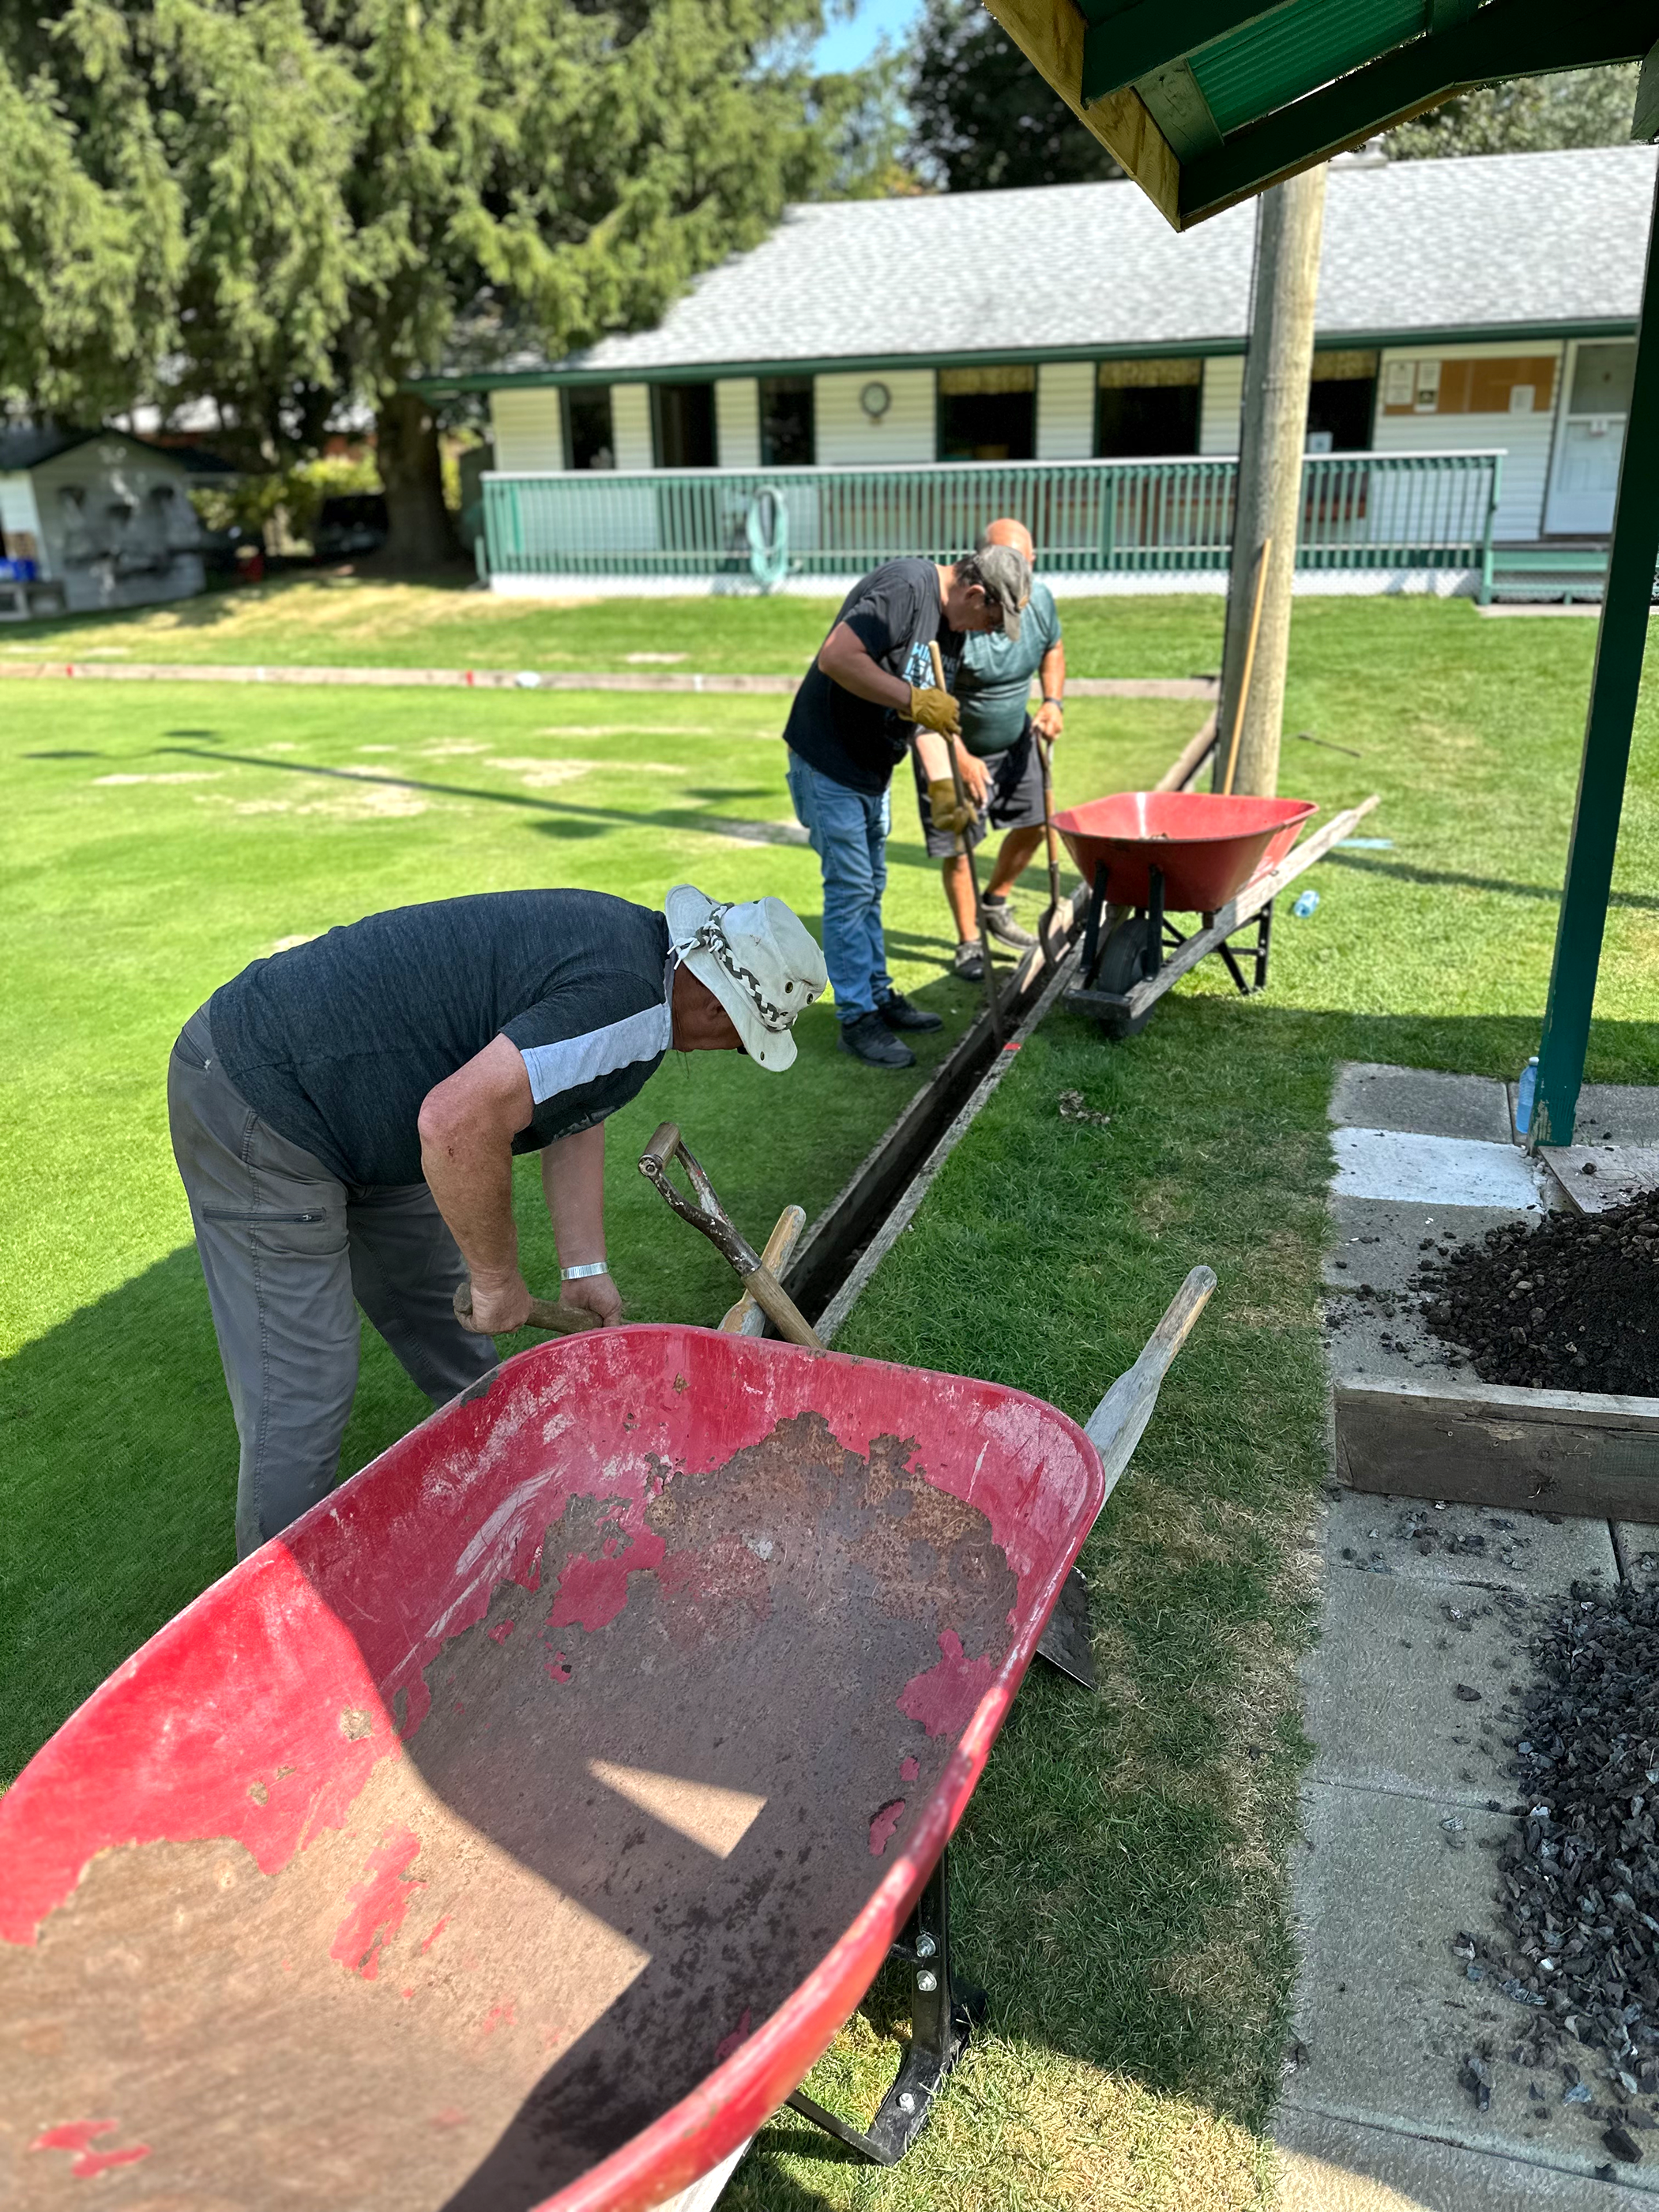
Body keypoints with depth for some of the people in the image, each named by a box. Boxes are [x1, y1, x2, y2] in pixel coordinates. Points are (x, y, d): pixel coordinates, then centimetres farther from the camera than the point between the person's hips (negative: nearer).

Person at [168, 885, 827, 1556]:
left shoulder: (630, 937, 5)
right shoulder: (633, 1011, -27)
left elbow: (574, 1110, 13)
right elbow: (457, 1122, -36)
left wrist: (585, 1268, 10)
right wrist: (499, 1279, -19)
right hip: (261, 1108, -10)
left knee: (440, 1311, 23)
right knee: (299, 1399, -3)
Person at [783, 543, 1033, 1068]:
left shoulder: (951, 625, 9)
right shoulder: (905, 587, -22)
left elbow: (931, 709, 10)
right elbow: (836, 657, -31)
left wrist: (943, 785, -2)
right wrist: (913, 700, -29)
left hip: (872, 769, 10)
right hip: (828, 763, -10)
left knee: (871, 887, 18)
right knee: (850, 889, -5)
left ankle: (878, 995, 31)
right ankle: (856, 1019, 4)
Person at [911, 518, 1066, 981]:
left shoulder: (1040, 598, -11)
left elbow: (1052, 649, 10)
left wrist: (1052, 701, -6)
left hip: (1013, 736, 6)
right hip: (955, 743, -6)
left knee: (1033, 822, 12)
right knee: (957, 847, -3)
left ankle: (995, 904, 37)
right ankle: (969, 943, 15)